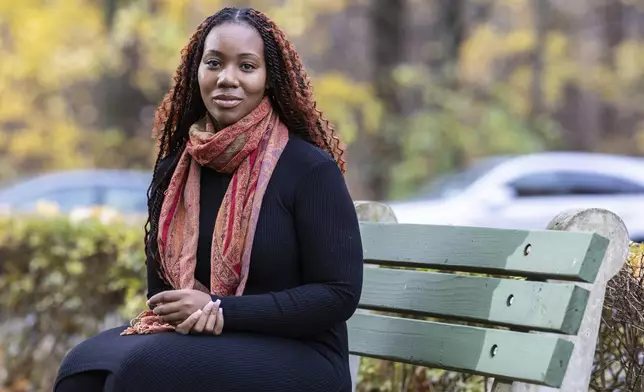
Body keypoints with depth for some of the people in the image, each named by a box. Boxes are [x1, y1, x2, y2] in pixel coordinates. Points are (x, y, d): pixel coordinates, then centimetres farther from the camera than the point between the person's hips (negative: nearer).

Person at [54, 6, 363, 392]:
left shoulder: (311, 169, -9)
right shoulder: (175, 169, 8)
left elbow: (339, 294, -12)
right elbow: (161, 282, 17)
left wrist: (220, 309, -17)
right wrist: (184, 310, -9)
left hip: (297, 356, -5)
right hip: (202, 345, 5)